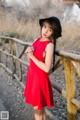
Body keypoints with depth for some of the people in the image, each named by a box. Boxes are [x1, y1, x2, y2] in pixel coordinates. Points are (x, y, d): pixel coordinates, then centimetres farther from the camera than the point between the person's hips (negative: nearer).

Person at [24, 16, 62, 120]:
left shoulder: (50, 45, -20)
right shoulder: (38, 40, 3)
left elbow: (47, 68, -24)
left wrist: (32, 56, -18)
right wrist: (29, 51, -9)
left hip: (40, 78, -7)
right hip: (32, 75, 7)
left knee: (38, 109, 7)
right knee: (39, 108, 20)